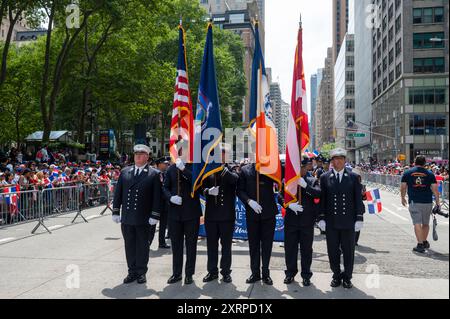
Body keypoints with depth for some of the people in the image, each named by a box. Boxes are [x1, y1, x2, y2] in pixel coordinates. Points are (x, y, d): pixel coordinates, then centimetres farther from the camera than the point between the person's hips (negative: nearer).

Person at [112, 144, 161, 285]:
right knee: (129, 245, 10)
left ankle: (141, 272, 20)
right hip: (126, 217, 3)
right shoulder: (125, 172, 9)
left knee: (142, 246, 8)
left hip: (143, 218, -3)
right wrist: (116, 211, 6)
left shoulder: (153, 174, -2)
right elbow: (118, 193, 11)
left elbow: (157, 197, -5)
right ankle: (132, 272, 22)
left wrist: (154, 215, -10)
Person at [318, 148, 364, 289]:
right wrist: (321, 218, -2)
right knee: (333, 251, 8)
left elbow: (358, 199, 3)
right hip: (331, 222, 0)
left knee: (348, 251, 8)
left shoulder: (353, 177, 3)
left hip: (348, 221, 0)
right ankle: (336, 276, 25)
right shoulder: (325, 177, 3)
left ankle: (347, 277, 24)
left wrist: (359, 218, -2)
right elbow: (322, 199, 3)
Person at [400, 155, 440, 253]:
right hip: (427, 202, 2)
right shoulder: (430, 174, 5)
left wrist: (403, 198, 20)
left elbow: (403, 187, 5)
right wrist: (437, 202, 7)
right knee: (426, 223, 18)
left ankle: (420, 245, -9)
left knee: (417, 223, -3)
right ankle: (425, 242, 32)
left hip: (414, 202, -2)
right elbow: (435, 189, 1)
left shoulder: (407, 173, 3)